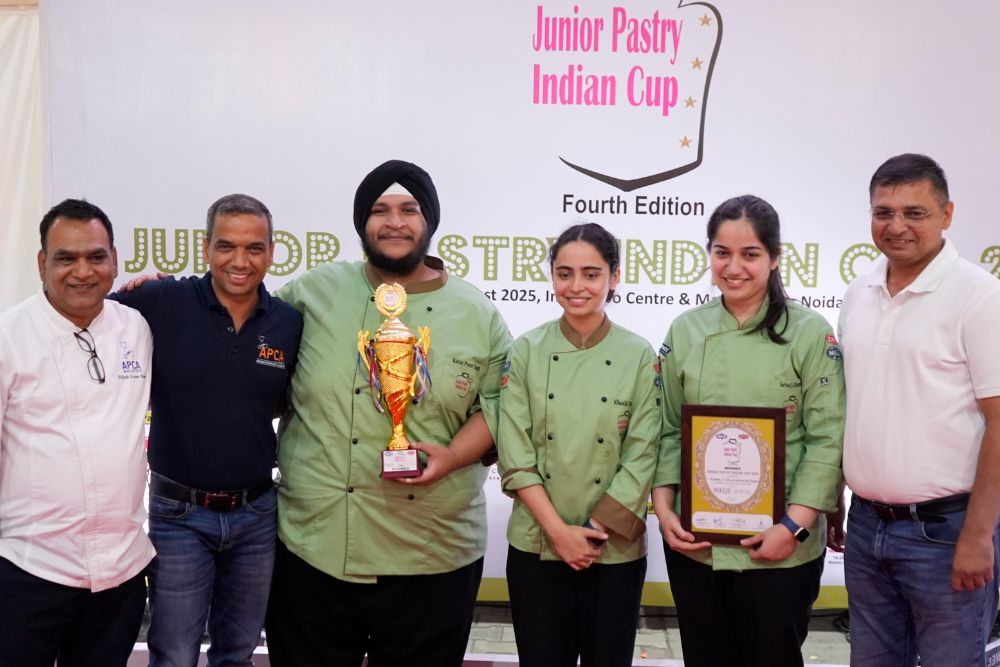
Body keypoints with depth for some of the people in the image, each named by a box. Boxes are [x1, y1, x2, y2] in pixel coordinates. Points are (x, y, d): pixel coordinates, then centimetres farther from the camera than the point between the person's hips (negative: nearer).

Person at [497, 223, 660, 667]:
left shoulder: (640, 356, -3)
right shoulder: (527, 351, -2)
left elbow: (642, 458, -6)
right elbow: (515, 454, -6)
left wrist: (594, 530, -12)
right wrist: (559, 530, -13)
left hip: (615, 549, 0)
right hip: (537, 546, 1)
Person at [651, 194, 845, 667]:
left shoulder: (810, 333, -4)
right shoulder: (685, 331, 4)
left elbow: (827, 439, -8)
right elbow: (668, 431, 6)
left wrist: (795, 525, -15)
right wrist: (664, 509, -4)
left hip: (779, 548, -3)